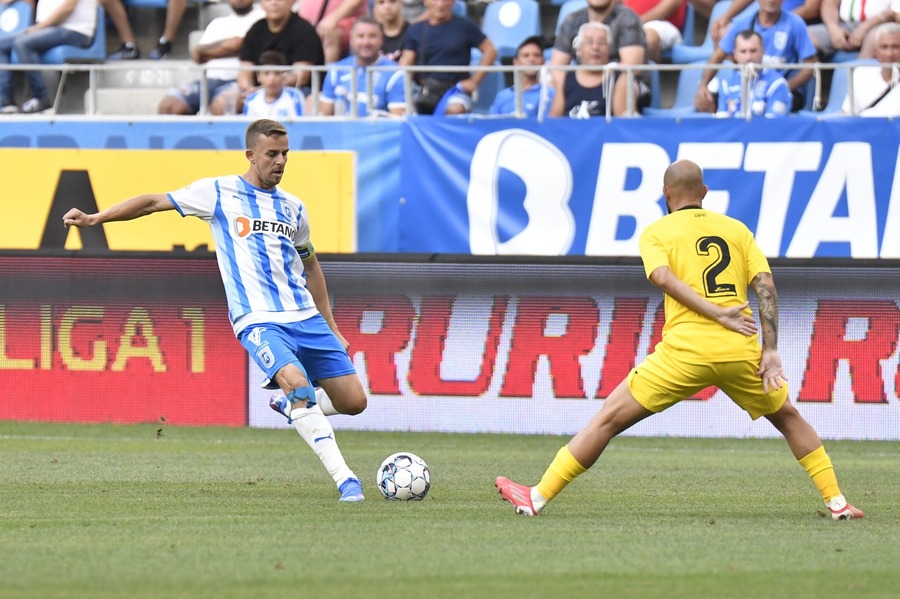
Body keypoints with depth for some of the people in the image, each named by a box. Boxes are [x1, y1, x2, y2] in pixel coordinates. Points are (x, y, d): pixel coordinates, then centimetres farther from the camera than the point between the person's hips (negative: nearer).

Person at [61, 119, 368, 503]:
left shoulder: (292, 207, 15)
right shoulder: (218, 193, 3)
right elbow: (154, 202, 7)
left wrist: (330, 325, 26)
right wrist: (95, 218, -2)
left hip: (306, 317, 5)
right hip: (258, 321, -5)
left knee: (353, 402, -1)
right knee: (296, 381, -31)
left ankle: (288, 405, 28)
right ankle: (345, 480, -29)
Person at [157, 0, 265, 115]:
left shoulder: (260, 17, 8)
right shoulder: (217, 23, 27)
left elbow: (235, 45, -3)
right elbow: (197, 54, 15)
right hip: (210, 79, 6)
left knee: (221, 104, -39)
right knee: (168, 104, -18)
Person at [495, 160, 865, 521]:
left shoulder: (656, 233, 10)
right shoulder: (736, 229, 17)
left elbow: (663, 277, -10)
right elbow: (765, 284, 6)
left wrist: (718, 313, -13)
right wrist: (770, 351, 1)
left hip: (685, 350, -3)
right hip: (741, 350, 3)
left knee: (609, 418, 3)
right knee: (788, 418, 25)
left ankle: (538, 497, 1)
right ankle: (836, 502, 20)